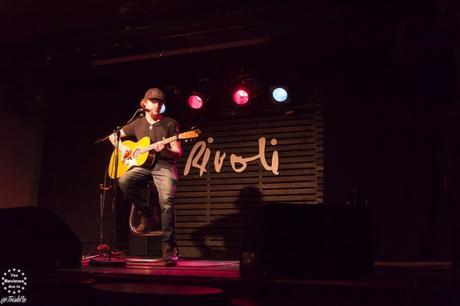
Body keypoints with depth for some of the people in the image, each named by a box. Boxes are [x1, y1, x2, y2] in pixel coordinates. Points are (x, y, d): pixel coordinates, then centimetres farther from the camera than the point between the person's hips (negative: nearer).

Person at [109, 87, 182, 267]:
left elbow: (178, 154, 0)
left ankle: (169, 248, -24)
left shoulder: (170, 124, 4)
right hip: (142, 165, 3)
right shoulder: (138, 123, 14)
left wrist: (164, 150, -21)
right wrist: (121, 147, 4)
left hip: (164, 166, -3)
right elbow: (114, 136, 25)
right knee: (124, 181, -29)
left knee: (167, 201, -29)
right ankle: (146, 215, -6)